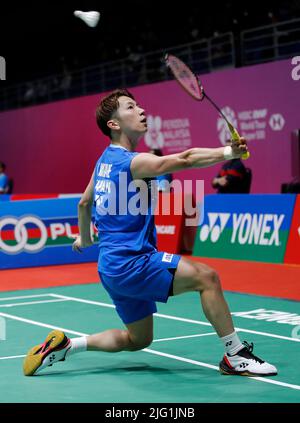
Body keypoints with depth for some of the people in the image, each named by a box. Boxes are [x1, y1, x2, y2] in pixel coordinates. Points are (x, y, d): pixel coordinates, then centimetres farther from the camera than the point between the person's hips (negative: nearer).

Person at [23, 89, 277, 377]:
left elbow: (84, 203, 27)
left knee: (138, 340, 20)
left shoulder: (106, 159, 13)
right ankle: (235, 357, -12)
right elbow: (186, 159, -28)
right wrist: (228, 152, -33)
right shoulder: (132, 161, -15)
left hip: (112, 267, 10)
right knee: (206, 277, -15)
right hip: (130, 263, -10)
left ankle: (64, 345, 18)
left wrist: (84, 237, 41)